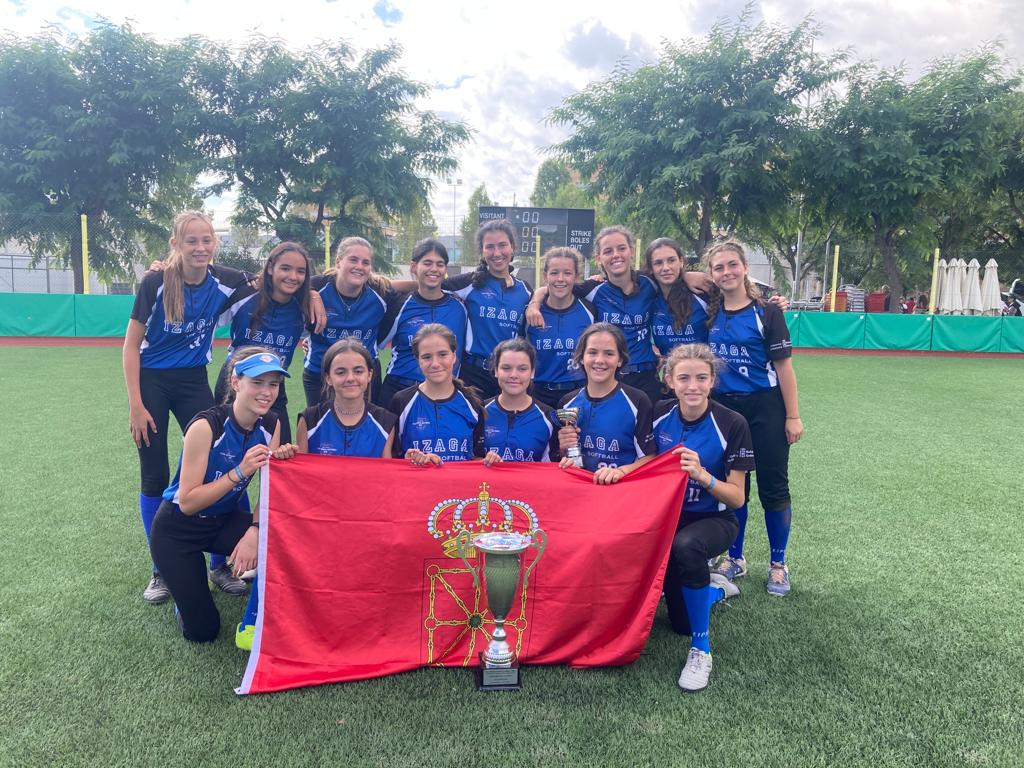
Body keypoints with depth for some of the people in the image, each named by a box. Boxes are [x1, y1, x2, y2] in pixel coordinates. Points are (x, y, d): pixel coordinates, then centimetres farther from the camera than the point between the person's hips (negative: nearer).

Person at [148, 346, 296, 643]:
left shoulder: (271, 424, -12)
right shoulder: (206, 426, -29)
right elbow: (187, 502, -27)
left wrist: (255, 530, -26)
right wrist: (239, 472, -38)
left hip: (225, 520, 5)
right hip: (177, 529, -4)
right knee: (202, 631, -3)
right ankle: (180, 578, 26)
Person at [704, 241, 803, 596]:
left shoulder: (766, 312, -7)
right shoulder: (709, 313, 2)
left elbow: (783, 366, -7)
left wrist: (793, 416, -9)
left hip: (765, 408, -3)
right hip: (724, 408, 3)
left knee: (773, 486, 5)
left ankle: (778, 564, 20)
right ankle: (735, 558, 27)